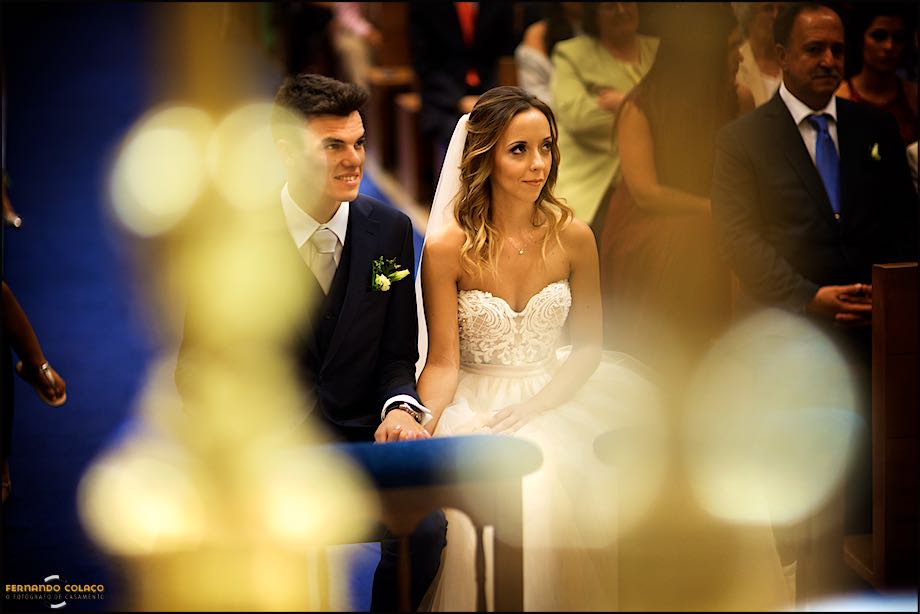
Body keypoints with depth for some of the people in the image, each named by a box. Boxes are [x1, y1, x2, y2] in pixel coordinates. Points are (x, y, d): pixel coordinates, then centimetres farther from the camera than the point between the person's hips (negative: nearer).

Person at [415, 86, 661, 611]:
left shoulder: (573, 237, -1)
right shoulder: (448, 248, -9)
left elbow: (587, 346, 5)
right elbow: (443, 362, -6)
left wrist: (531, 409, -10)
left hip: (550, 401, 2)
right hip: (475, 407, -2)